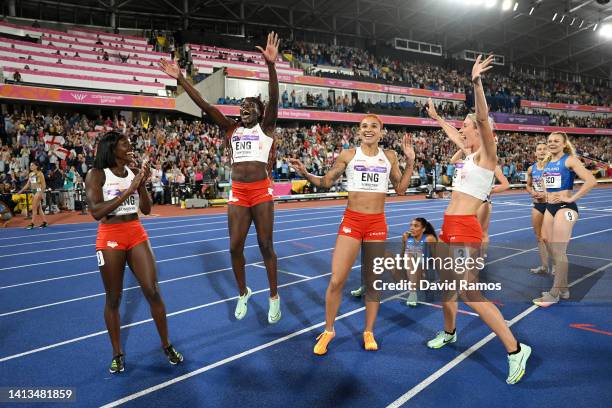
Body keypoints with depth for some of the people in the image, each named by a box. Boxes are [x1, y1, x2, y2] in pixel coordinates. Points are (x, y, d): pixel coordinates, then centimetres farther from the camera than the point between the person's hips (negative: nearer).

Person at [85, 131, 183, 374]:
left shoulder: (134, 173, 5)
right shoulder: (97, 174, -7)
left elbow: (146, 210, 6)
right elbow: (96, 212, -18)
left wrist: (142, 184, -8)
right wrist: (128, 190, -21)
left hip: (137, 234, 4)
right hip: (110, 238, -3)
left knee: (153, 291, 1)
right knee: (113, 299, 7)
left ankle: (166, 345, 17)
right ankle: (117, 353, 25)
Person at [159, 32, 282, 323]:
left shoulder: (266, 127, 2)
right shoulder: (231, 129, 11)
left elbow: (273, 99, -14)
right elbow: (204, 105, 5)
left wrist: (271, 65, -29)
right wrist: (180, 79, -3)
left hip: (262, 193, -3)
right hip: (237, 194, 4)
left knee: (265, 245, 4)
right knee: (235, 247, 6)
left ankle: (274, 296, 20)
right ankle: (243, 293, 28)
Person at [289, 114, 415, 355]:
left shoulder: (389, 157, 7)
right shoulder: (348, 155, 1)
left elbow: (400, 189, 12)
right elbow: (326, 182, 7)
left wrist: (410, 162, 5)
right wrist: (305, 174, -10)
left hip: (377, 223, 2)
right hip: (351, 221, -1)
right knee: (336, 280, -2)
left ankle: (369, 332, 27)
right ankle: (329, 330, 19)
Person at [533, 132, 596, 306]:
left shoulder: (570, 160, -10)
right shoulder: (547, 162, 12)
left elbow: (591, 181, -21)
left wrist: (571, 198, -19)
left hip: (565, 208, -8)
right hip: (549, 208, 8)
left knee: (558, 251, -6)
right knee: (551, 249, 10)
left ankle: (555, 293, 2)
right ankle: (563, 288, 23)